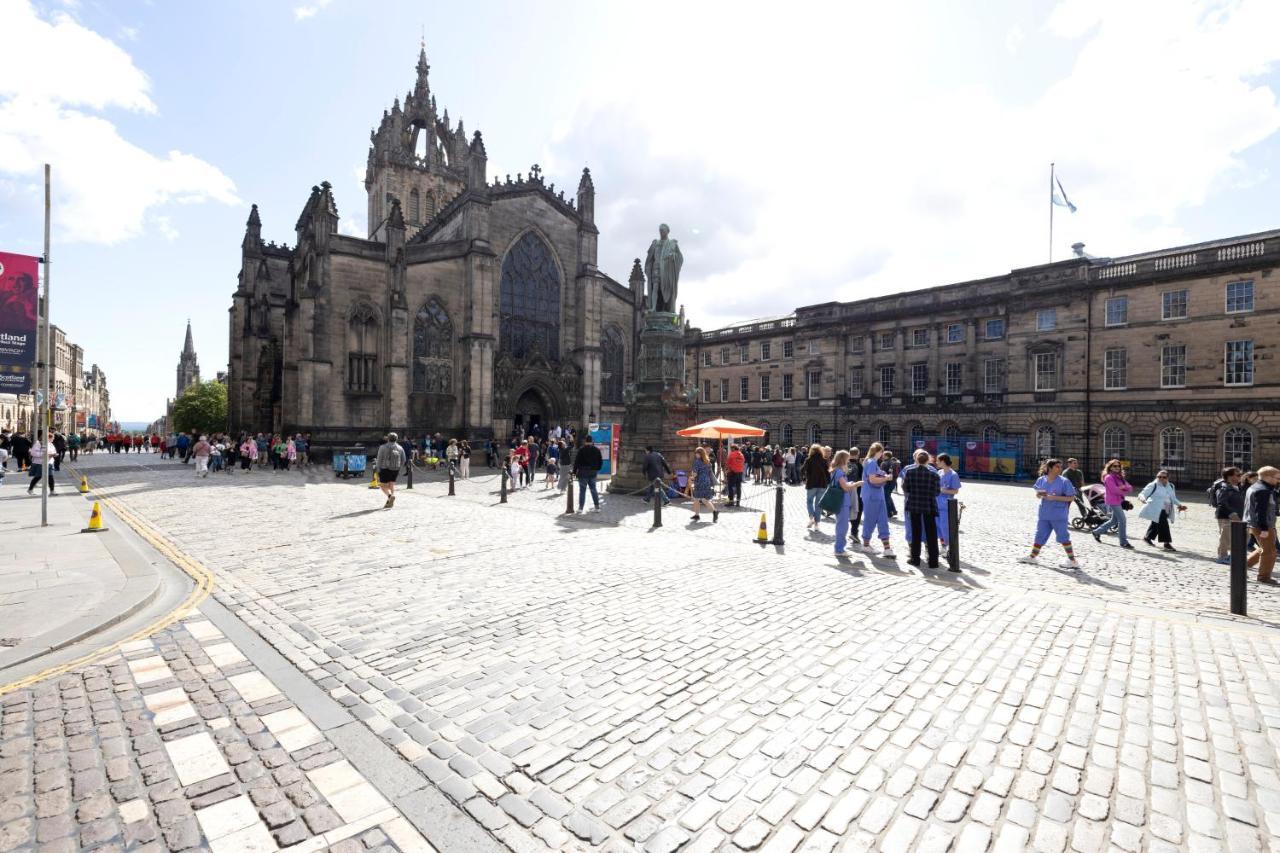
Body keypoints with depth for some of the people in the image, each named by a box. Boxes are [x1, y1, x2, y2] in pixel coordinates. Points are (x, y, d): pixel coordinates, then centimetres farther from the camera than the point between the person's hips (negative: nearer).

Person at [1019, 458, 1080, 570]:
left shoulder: (1064, 481, -10)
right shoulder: (1041, 480, 3)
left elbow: (1071, 498, -11)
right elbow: (1037, 494, 15)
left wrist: (1055, 497, -21)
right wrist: (1040, 495, -8)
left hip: (1059, 515, -5)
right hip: (1044, 514, 5)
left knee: (1063, 537, 1)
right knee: (1040, 536, 13)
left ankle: (1073, 561, 12)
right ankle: (1032, 557, 24)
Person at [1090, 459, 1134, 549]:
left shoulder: (1120, 477, 15)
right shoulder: (1109, 477, -10)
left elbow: (1130, 488, 9)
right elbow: (1114, 489, -18)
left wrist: (1124, 486, -13)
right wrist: (1125, 493, -3)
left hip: (1119, 501, 9)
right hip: (1113, 502, -9)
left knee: (1114, 521, 15)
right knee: (1122, 520, -9)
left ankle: (1097, 532, 30)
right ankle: (1123, 542, -2)